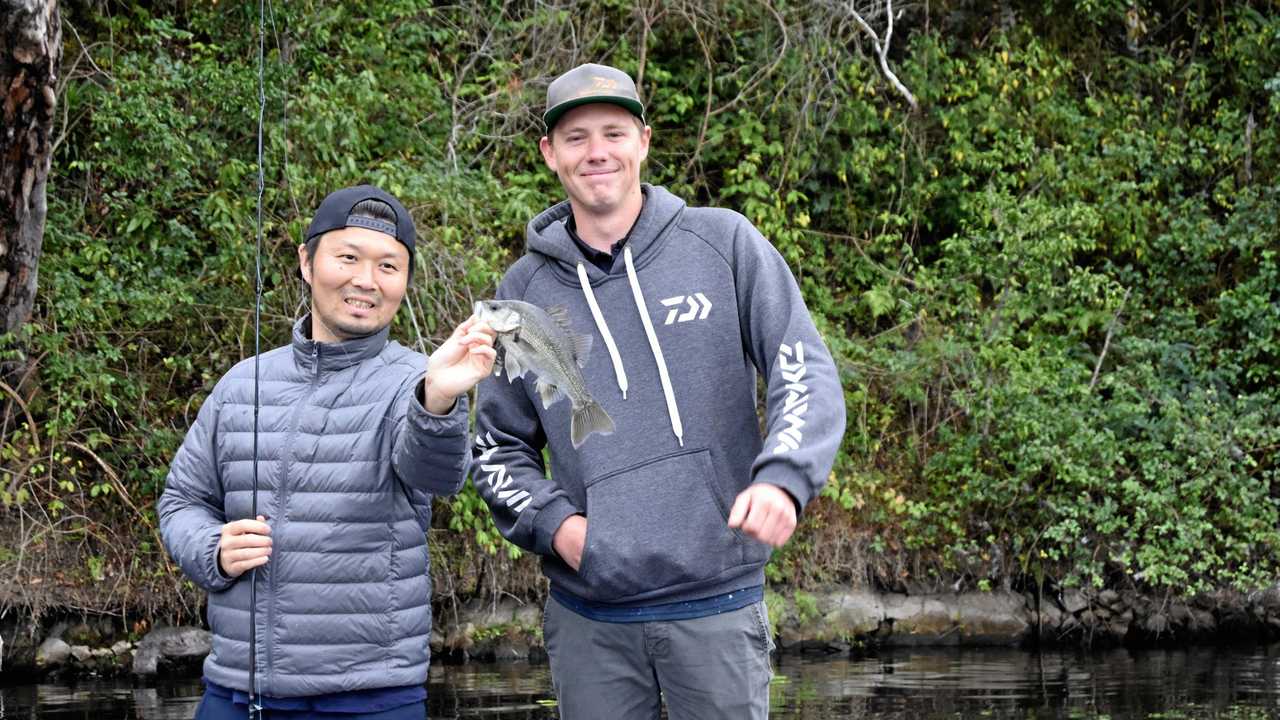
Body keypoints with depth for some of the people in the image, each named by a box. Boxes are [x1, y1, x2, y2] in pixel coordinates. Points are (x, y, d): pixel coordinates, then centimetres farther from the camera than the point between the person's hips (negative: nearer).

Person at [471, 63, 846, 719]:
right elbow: (497, 445, 14)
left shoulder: (724, 243, 1)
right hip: (588, 617, 2)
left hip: (715, 603, -2)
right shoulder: (526, 288, 7)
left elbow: (805, 374, -4)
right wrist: (551, 522, -4)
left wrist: (783, 477, -22)